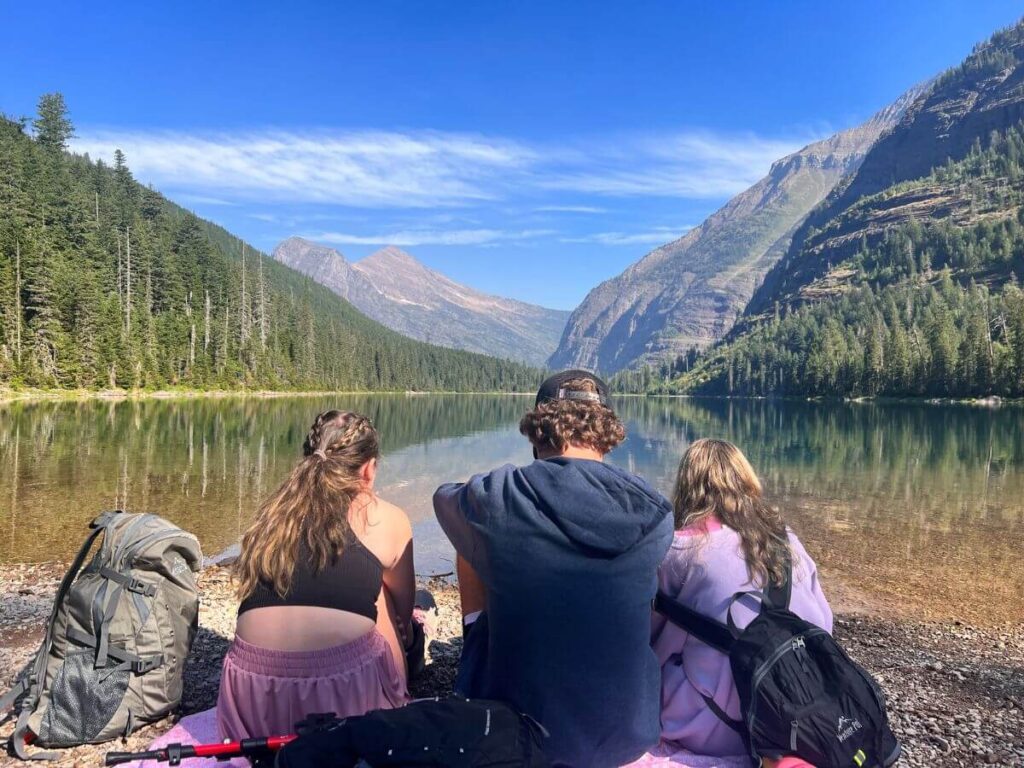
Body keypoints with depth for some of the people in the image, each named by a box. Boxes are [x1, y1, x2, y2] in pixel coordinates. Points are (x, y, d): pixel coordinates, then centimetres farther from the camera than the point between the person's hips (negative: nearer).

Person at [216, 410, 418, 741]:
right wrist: (402, 631, 48)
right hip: (343, 696, -4)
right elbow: (404, 607, 24)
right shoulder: (386, 519, 6)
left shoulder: (273, 511, 14)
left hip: (253, 705, 4)